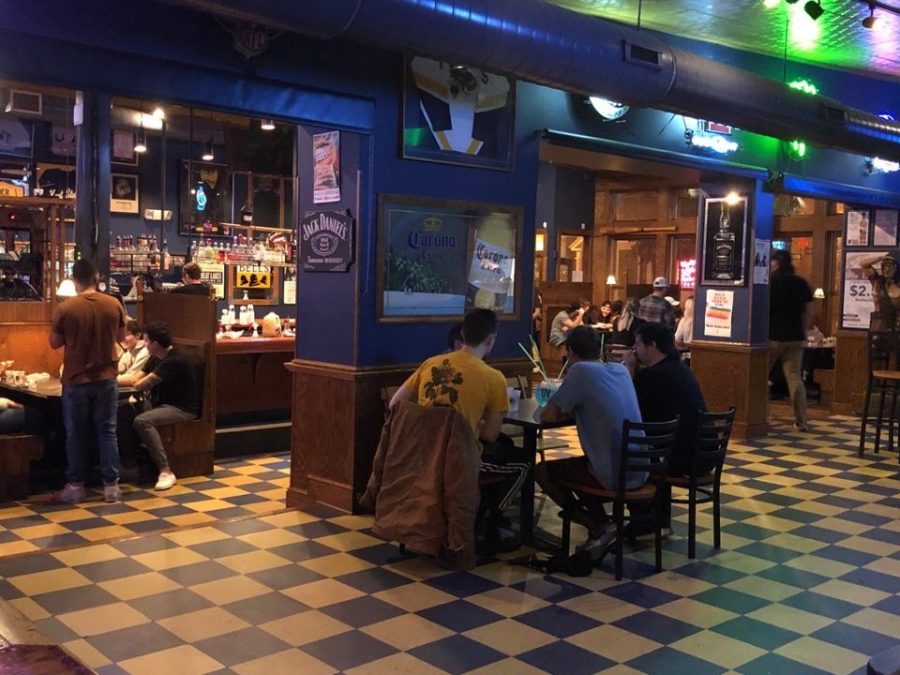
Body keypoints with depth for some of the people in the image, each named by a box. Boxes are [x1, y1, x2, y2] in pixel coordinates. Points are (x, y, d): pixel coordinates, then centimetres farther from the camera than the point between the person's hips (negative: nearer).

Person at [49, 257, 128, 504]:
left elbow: (55, 343, 0)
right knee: (107, 432, 8)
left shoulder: (65, 308, -11)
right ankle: (111, 486, 9)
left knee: (76, 434, 9)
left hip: (76, 380, -2)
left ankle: (75, 487, 15)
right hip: (106, 378, 2)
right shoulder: (114, 305, -4)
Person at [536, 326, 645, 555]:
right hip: (639, 473, 7)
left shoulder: (581, 371, -12)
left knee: (542, 471, 13)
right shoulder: (622, 369, 10)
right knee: (580, 464, 32)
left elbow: (547, 416, -9)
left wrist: (566, 410, 10)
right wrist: (573, 408, 16)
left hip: (613, 475, -7)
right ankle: (601, 524, 21)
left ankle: (599, 528, 4)